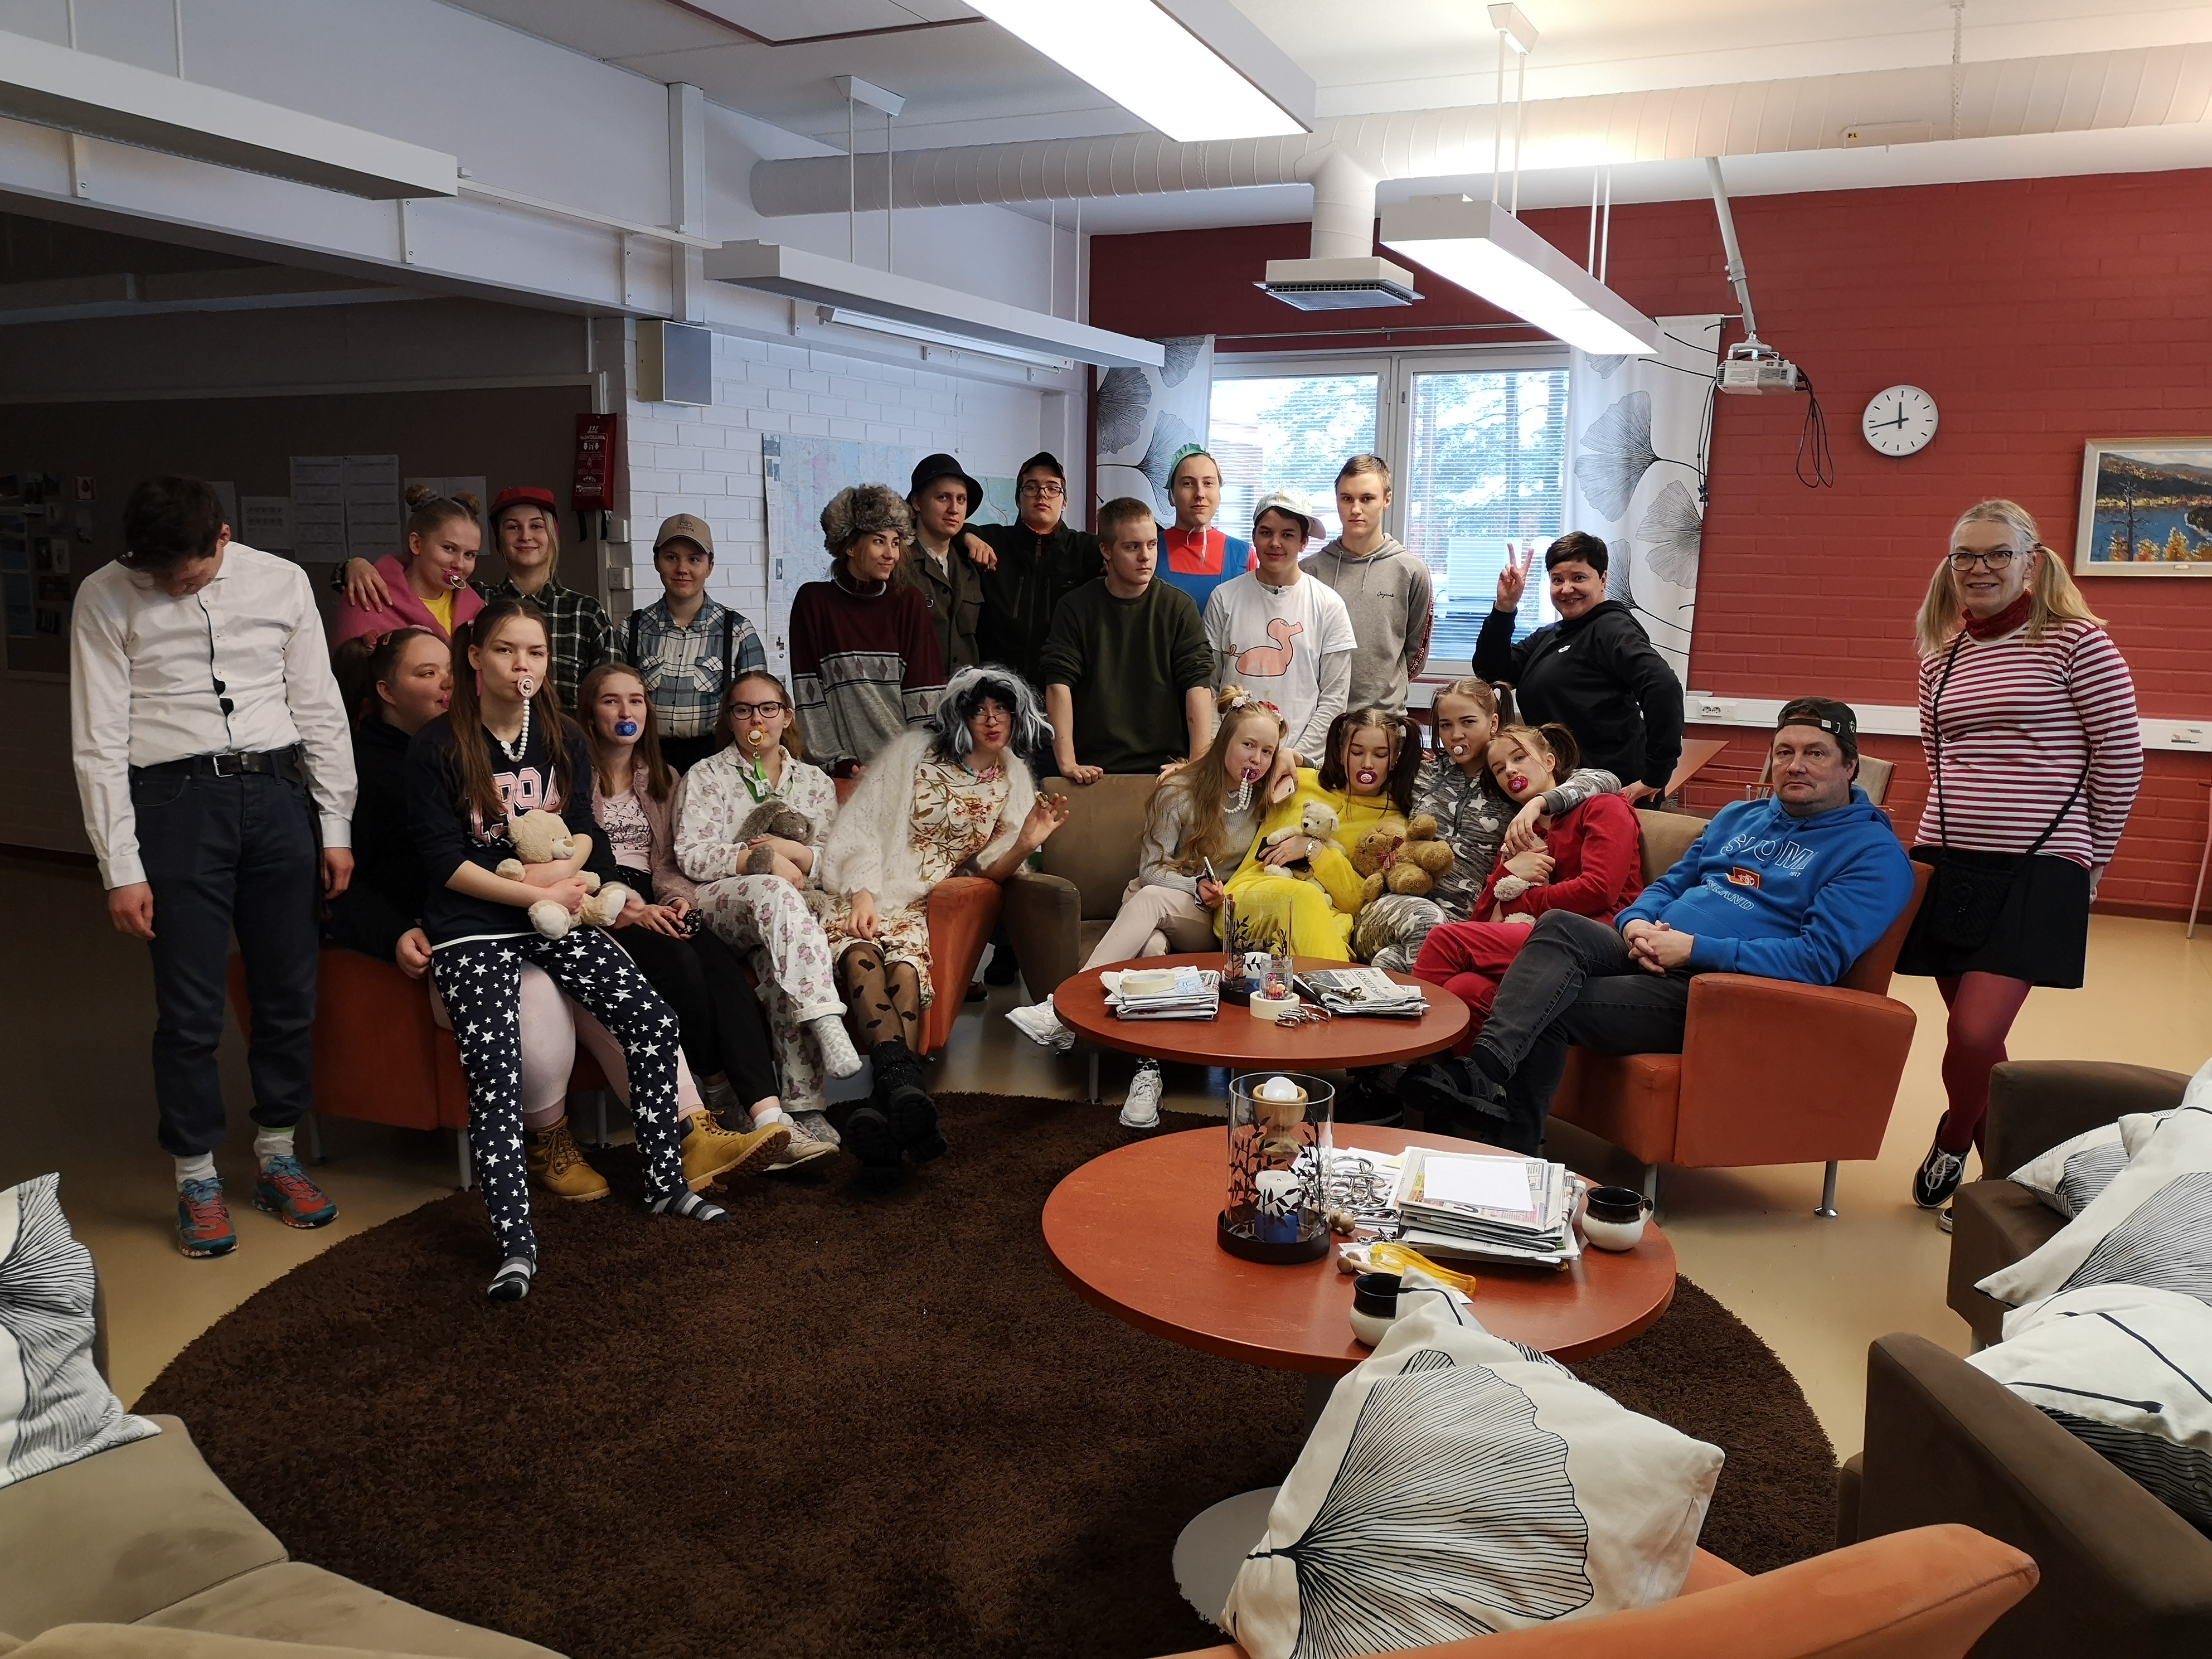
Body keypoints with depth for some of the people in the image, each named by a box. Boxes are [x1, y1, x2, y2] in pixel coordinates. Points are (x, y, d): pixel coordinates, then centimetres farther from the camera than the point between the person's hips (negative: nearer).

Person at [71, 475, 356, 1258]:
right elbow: (99, 741, -3)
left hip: (278, 792, 2)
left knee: (289, 993, 11)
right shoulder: (106, 598, -4)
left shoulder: (281, 581, 1)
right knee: (190, 1009, 2)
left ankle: (277, 1157, 30)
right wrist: (122, 870, -6)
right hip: (178, 802, -2)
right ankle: (197, 1180, 21)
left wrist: (336, 830, 5)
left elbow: (319, 710, 6)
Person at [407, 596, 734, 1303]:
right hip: (472, 927, -4)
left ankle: (665, 1183, 0)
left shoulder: (564, 739, 11)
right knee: (493, 1070, -23)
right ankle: (515, 1245, -19)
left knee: (653, 1019, -14)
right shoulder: (436, 747, -4)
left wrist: (566, 866, -11)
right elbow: (445, 862, -8)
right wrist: (539, 893, -14)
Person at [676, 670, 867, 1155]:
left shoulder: (816, 782, 21)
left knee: (782, 962, -36)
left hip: (789, 912, 2)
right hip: (718, 905, -2)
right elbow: (691, 856, -1)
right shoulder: (706, 775, 13)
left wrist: (791, 851, -9)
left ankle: (805, 1109, -41)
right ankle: (828, 1026, -49)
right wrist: (763, 860, -12)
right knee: (773, 891, -38)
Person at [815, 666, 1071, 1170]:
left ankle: (887, 1101, -51)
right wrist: (863, 894, -15)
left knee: (906, 968, -33)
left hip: (927, 902, 2)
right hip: (867, 890, -2)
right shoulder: (913, 752, 5)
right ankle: (904, 1082, -53)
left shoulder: (1014, 784, 15)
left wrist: (1026, 845, -12)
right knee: (860, 953, -37)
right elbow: (862, 825, 0)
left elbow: (989, 869, 10)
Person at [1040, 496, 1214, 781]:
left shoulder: (1179, 607, 6)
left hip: (1166, 769, 0)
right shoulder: (1075, 609, 6)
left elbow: (1198, 684, -2)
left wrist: (1200, 763, -13)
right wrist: (1067, 762, -14)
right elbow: (1058, 683, -3)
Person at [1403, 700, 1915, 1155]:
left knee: (1550, 1013, -25)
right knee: (1559, 926, -26)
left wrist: (1694, 948, -19)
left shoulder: (1872, 851, -1)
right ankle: (1482, 1075, -38)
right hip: (1651, 955, 6)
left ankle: (1509, 1154, -23)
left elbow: (1820, 959, -14)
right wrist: (1636, 925, 0)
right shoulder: (1739, 816, 23)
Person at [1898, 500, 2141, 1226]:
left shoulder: (2074, 641, -4)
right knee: (1974, 1037, 8)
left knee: (1974, 1036, -14)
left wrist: (2093, 857, 3)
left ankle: (1952, 1147, 15)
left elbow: (2121, 755, -2)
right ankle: (2004, 1179, 25)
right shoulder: (1940, 656, 11)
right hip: (1947, 865, 5)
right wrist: (1960, 826, 15)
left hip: (2036, 873, -5)